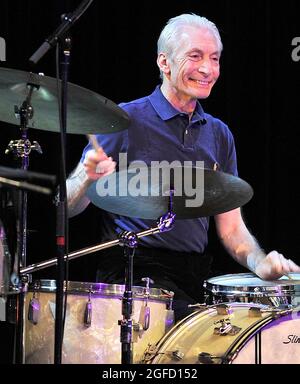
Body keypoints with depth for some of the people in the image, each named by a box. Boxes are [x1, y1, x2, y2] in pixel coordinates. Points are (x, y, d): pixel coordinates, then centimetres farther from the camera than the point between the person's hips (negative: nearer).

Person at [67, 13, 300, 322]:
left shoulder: (219, 135, 15)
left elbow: (231, 228, 14)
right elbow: (68, 208, -4)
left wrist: (260, 263, -7)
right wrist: (88, 178, -27)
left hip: (196, 273, 5)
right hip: (132, 271, -5)